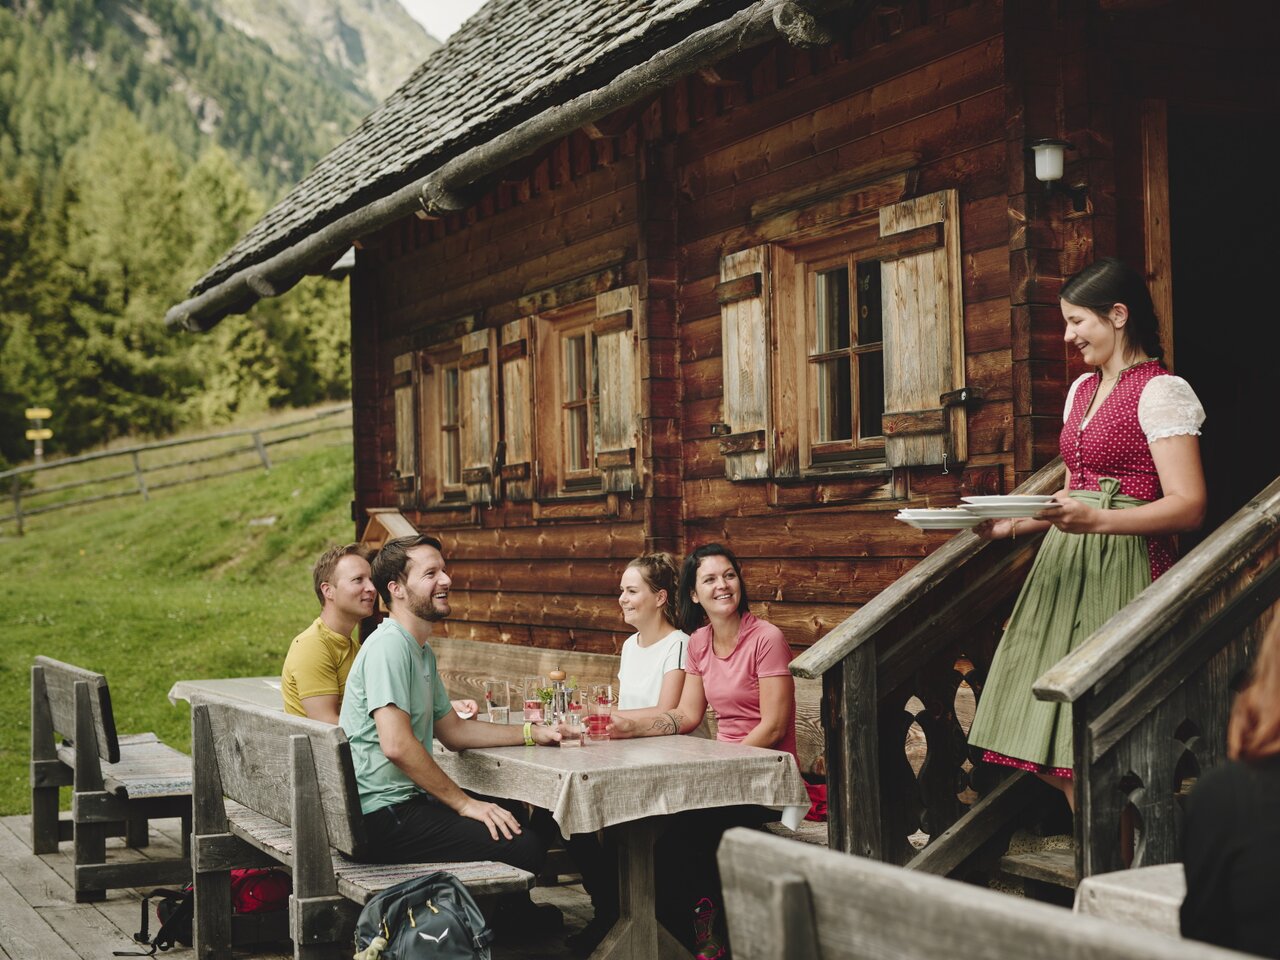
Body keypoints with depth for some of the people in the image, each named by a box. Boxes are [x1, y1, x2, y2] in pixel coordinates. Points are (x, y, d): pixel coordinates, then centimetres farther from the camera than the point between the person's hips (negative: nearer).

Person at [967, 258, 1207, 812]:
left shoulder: (1159, 392, -8)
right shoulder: (1082, 390, 18)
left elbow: (1188, 506, -16)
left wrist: (1096, 520, -28)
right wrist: (1012, 526, 8)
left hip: (1124, 564, -8)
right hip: (1068, 562, 8)